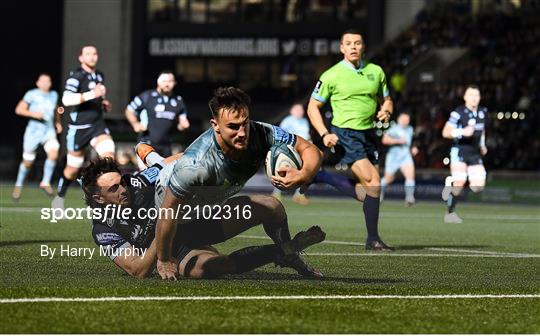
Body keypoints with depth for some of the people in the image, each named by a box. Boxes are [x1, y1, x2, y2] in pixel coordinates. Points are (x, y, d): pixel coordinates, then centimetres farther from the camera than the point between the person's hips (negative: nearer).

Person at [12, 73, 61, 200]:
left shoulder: (54, 95, 12)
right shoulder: (32, 94, -4)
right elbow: (19, 109, -8)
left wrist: (58, 122, 16)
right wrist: (33, 114, -21)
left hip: (49, 130, 3)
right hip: (34, 129, -3)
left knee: (53, 154, -22)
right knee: (28, 161, 4)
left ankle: (45, 182, -10)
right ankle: (18, 185, 25)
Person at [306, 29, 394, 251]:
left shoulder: (376, 72, 8)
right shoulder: (332, 76, -4)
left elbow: (386, 100, 20)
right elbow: (313, 107, 2)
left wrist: (386, 112, -4)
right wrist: (324, 134, -10)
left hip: (368, 134, 6)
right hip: (345, 134, -6)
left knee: (364, 193, 2)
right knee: (373, 182, -19)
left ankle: (321, 177, 23)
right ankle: (373, 239, -10)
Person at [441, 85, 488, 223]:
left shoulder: (483, 112, 10)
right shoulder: (458, 112, -11)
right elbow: (445, 132, -16)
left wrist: (482, 144, 19)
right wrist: (463, 132, -29)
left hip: (475, 154, 6)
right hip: (459, 151, -6)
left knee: (479, 186, -7)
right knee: (460, 182, -16)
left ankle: (451, 182, 19)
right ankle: (450, 213, -2)